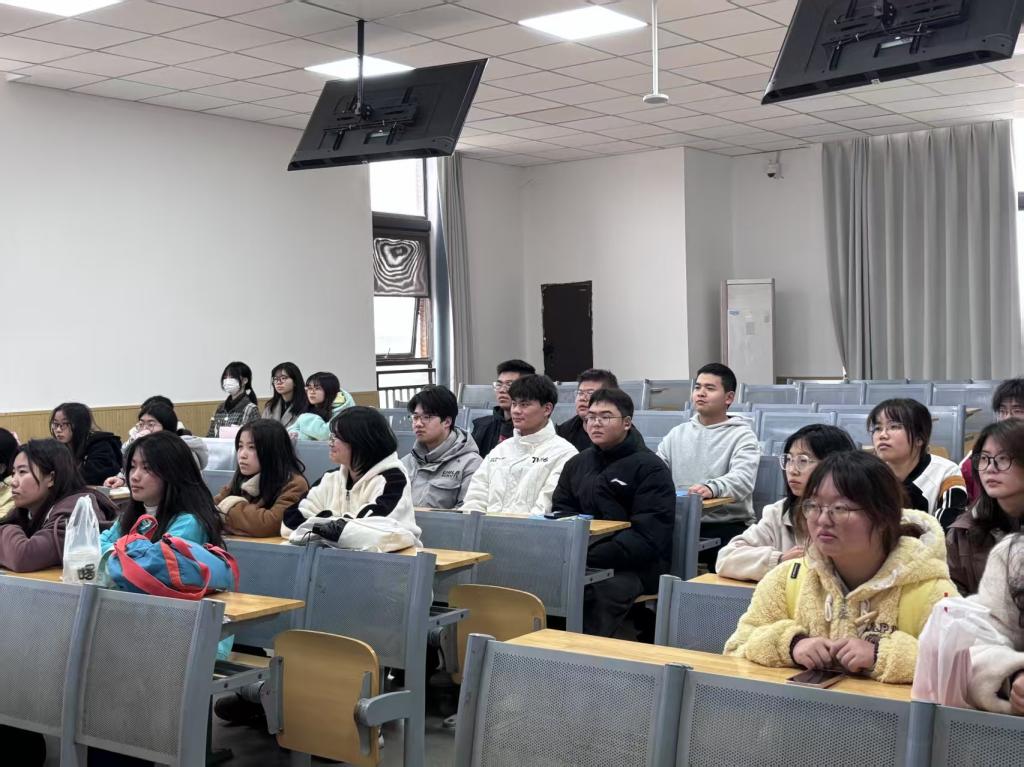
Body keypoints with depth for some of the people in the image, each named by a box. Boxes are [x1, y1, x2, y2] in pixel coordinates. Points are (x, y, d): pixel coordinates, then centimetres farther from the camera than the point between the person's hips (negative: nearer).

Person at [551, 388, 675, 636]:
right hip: (582, 562, 5)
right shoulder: (577, 464, 19)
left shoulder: (651, 468, -2)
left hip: (636, 566, -5)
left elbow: (646, 536, -11)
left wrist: (590, 557, -21)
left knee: (605, 589, -36)